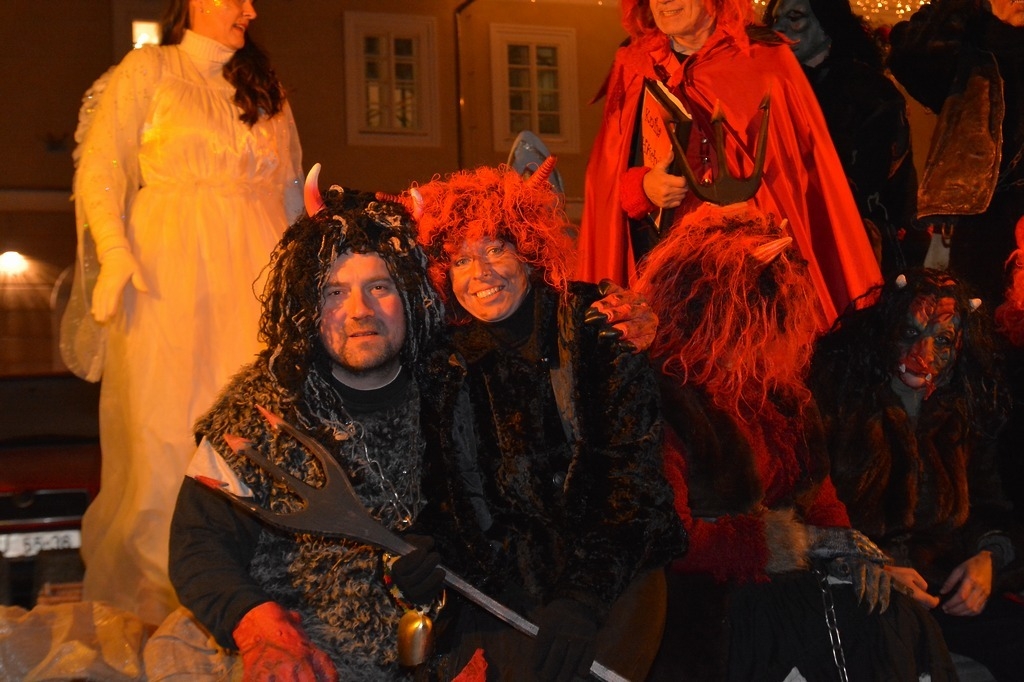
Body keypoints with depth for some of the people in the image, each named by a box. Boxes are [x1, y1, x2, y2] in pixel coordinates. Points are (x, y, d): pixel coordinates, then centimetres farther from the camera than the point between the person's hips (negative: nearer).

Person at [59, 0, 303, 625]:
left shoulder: (266, 88, 21)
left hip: (257, 268, 4)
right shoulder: (148, 69, 8)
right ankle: (154, 594, 6)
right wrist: (115, 253, -12)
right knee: (166, 421, -5)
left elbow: (291, 187, 23)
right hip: (170, 271, -4)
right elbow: (101, 170, 1)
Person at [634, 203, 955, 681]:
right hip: (711, 600, -7)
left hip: (790, 576, 8)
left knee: (898, 620, -15)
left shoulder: (774, 385, 12)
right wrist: (763, 544, -9)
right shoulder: (665, 392, -14)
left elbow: (814, 483, 20)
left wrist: (846, 544, 1)